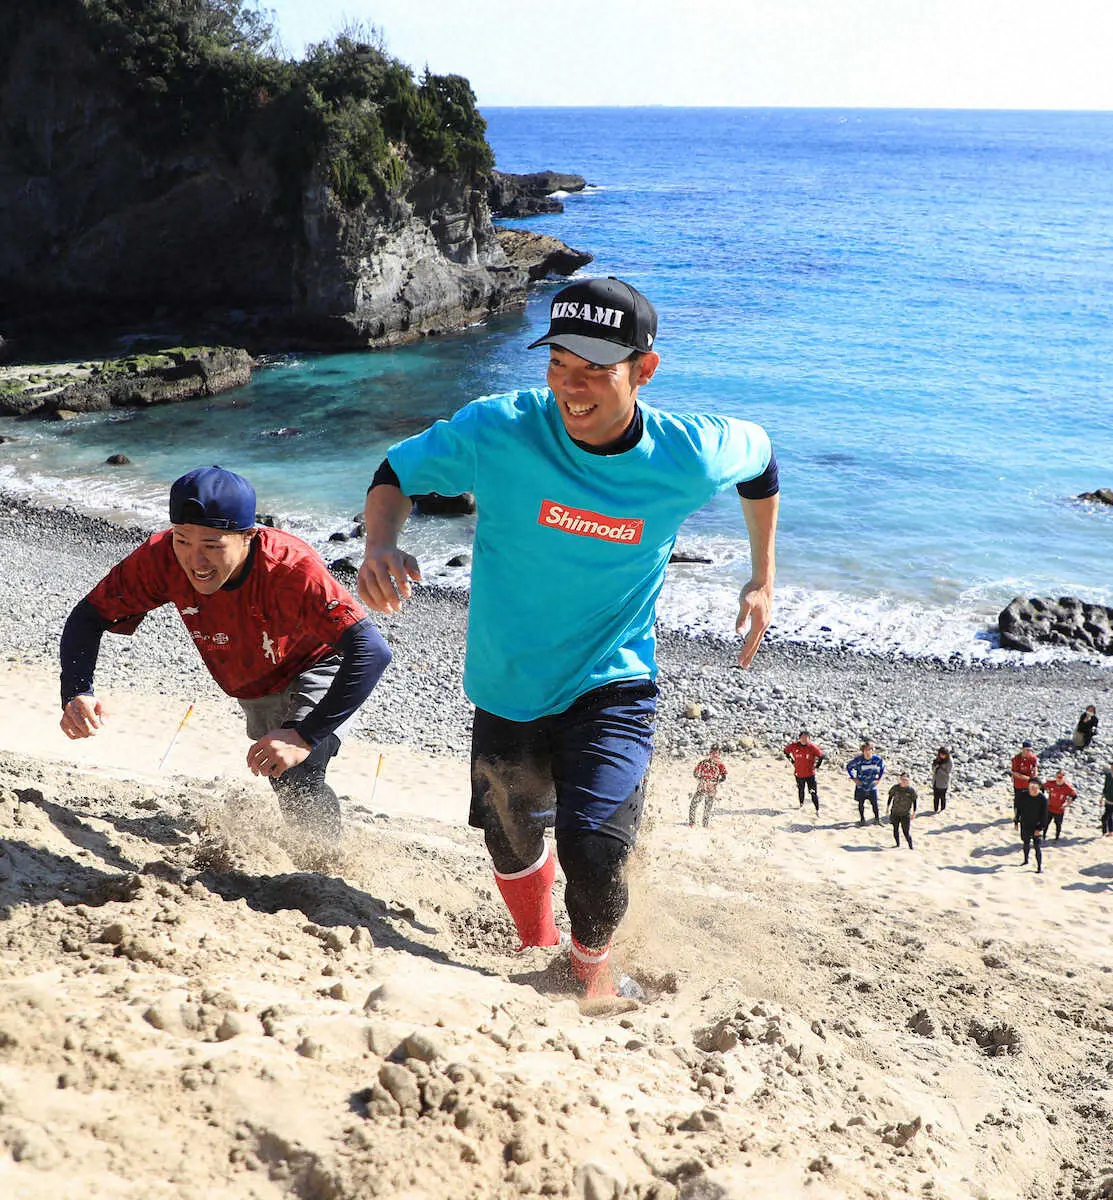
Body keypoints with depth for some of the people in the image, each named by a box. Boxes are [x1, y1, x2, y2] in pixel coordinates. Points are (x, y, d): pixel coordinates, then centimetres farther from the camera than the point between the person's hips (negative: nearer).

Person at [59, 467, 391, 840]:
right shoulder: (162, 558, -31)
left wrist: (306, 736, -55)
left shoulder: (291, 569, -42)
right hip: (253, 690, 5)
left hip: (317, 670, -5)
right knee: (279, 779, 25)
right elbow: (88, 617, -20)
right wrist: (76, 695, -39)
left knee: (296, 780, -28)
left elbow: (371, 651, -48)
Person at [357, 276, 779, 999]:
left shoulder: (690, 459, -18)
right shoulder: (498, 430, -20)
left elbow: (761, 460, 5)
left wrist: (763, 583, 9)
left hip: (613, 686, -1)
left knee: (594, 849, -20)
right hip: (508, 687, 2)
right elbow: (397, 474, -6)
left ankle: (593, 965, 16)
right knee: (513, 846, 19)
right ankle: (538, 948, 53)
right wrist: (382, 545, -27)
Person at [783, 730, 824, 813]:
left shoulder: (812, 747, -13)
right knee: (800, 790, 20)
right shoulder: (794, 746, -7)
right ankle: (801, 805, 43)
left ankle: (817, 810, 4)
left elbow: (821, 755, -5)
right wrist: (792, 761, 7)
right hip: (799, 773, 3)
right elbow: (786, 751, 10)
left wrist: (816, 766, -4)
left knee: (813, 792, -4)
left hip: (810, 773, -3)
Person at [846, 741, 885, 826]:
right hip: (861, 785, -1)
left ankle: (877, 819, 16)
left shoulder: (877, 759, -10)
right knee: (861, 803, 8)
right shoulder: (858, 759, -16)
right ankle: (862, 819, 22)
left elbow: (882, 767, 12)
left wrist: (879, 779, 7)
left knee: (874, 803, 0)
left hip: (872, 785, 1)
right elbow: (848, 766, 0)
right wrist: (854, 778, -2)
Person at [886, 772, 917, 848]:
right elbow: (890, 797, 10)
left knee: (906, 832, -6)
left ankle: (910, 846, 9)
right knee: (895, 829, 13)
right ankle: (898, 845, 29)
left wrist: (913, 813, 0)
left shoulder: (911, 790, -8)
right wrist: (887, 807, 13)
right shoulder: (895, 787, -3)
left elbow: (914, 802, 0)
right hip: (895, 813, 3)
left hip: (905, 814, -3)